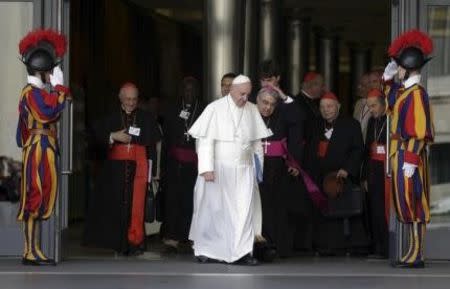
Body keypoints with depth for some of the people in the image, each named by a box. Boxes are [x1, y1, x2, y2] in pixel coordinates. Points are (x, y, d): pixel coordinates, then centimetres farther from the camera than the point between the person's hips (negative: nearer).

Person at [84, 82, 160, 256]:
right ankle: (118, 241, 3)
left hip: (137, 165, -1)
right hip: (115, 167, 1)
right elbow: (97, 135, 4)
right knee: (116, 203, -4)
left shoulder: (146, 118, 10)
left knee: (135, 203, -10)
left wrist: (129, 138, -3)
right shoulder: (111, 118, 13)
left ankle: (134, 241, -5)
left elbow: (152, 139, 2)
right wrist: (113, 136, -9)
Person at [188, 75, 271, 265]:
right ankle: (206, 251, 16)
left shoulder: (252, 110, 7)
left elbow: (256, 142, 15)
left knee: (244, 210, -5)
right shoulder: (215, 109, -6)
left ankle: (241, 253, -5)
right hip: (218, 169, -3)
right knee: (214, 209, 4)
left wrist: (258, 162, 6)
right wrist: (207, 168, -15)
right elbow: (206, 141, -9)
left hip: (243, 171, 3)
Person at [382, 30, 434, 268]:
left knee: (410, 204, -5)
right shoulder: (402, 91, 11)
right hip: (399, 154, 9)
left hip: (408, 156, -9)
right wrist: (388, 78, 21)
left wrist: (411, 160, -22)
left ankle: (414, 256, -2)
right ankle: (406, 253, 20)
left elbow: (420, 132, -20)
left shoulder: (416, 93, -16)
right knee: (402, 204, 13)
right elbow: (392, 104, 34)